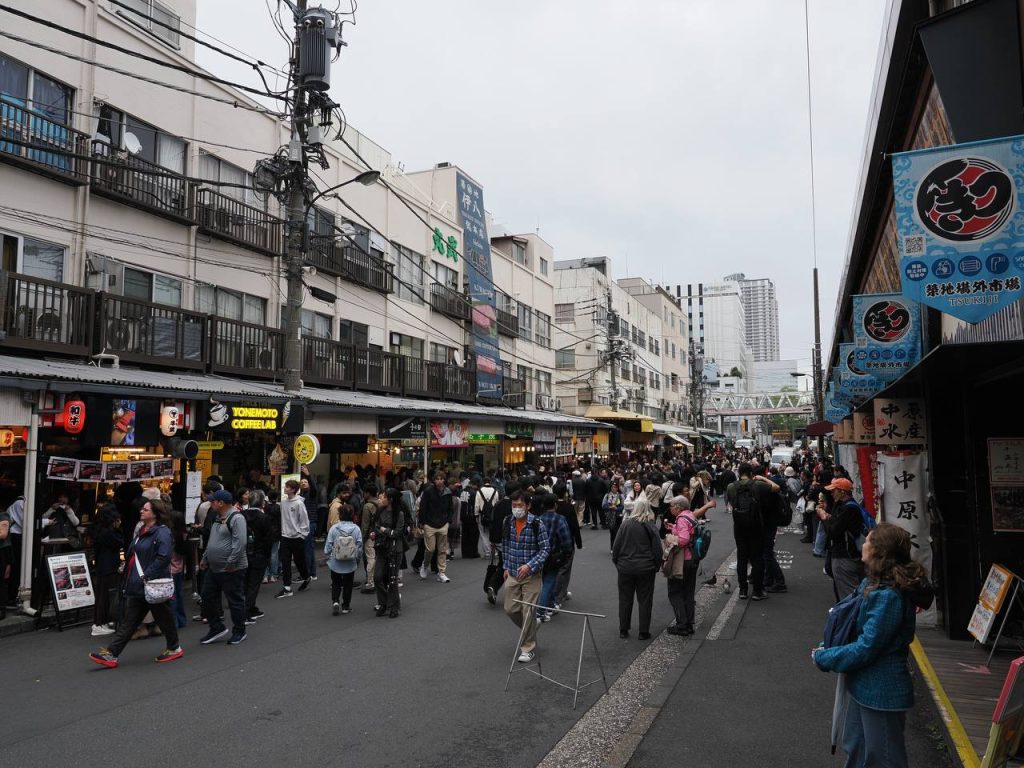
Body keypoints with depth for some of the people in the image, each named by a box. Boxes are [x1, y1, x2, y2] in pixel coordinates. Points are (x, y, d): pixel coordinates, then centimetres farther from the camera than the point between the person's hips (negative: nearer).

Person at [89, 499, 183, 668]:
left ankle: (174, 648, 23)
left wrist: (147, 575, -24)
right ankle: (112, 654, 11)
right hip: (136, 586, 9)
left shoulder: (162, 532, -15)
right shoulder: (142, 531, 15)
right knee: (128, 621, 9)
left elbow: (163, 557, -24)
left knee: (163, 617, 6)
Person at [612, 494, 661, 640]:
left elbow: (616, 546, -3)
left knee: (625, 599, 13)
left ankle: (623, 630, 21)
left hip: (625, 567, 1)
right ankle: (644, 632, 14)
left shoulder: (625, 524, -8)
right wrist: (656, 566, 8)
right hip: (646, 568, -1)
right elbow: (657, 549, -6)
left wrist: (617, 562, 10)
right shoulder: (651, 526, -10)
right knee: (645, 600, 10)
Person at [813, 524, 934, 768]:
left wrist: (823, 658, -13)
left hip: (881, 691, -9)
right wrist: (827, 651, 1)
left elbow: (866, 649, -25)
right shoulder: (874, 583, 2)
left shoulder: (887, 597, -28)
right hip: (864, 685, 9)